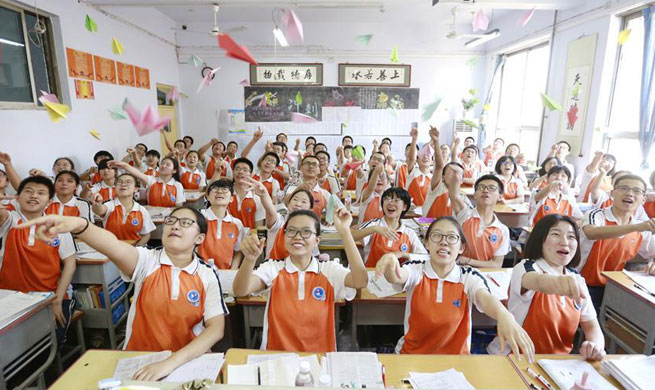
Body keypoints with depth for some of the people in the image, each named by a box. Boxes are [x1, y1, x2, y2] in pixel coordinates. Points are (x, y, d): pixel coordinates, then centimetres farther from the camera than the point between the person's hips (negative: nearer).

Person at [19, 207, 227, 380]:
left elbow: (216, 328, -14)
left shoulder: (208, 275, -8)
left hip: (187, 361, 0)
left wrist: (172, 362, -25)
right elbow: (114, 247, -29)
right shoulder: (147, 260, -8)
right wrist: (79, 225, -48)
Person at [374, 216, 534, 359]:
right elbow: (397, 277, -28)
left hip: (456, 359, 3)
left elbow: (486, 298, -24)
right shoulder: (415, 270, -8)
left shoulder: (469, 277, -6)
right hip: (411, 354, -2)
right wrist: (390, 260, -51)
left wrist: (504, 316, -47)